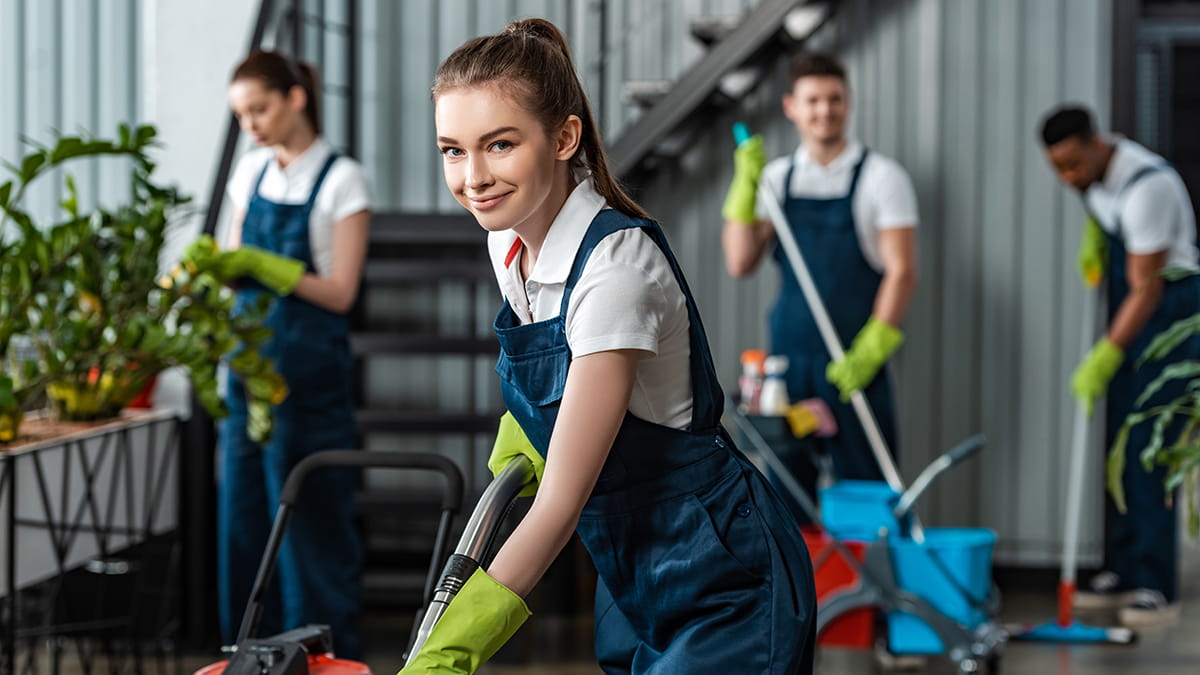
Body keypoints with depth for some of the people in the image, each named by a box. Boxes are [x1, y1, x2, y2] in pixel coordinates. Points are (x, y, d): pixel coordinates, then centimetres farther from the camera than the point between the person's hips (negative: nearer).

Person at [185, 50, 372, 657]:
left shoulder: (340, 179, -8)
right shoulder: (252, 172, 10)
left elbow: (339, 292, -11)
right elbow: (239, 266, 14)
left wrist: (260, 264, -19)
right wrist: (214, 263, -8)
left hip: (309, 363, -6)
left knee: (310, 515, -3)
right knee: (243, 507, 8)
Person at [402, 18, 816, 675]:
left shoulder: (615, 265, -26)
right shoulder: (509, 238, -2)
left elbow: (559, 505, -29)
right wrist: (518, 436, 1)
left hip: (725, 593, -8)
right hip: (631, 580, 8)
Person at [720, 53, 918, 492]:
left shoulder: (881, 177, -1)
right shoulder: (776, 177, 11)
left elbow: (901, 271, -6)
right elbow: (740, 263, 4)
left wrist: (870, 350, -16)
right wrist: (746, 186, -6)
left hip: (854, 365, -4)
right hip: (788, 360, 4)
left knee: (863, 489, -4)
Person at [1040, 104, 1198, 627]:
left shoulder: (1147, 186, -27)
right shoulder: (1093, 172, 0)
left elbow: (1146, 290, -24)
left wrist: (1103, 360, -22)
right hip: (1126, 308, 9)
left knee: (1149, 450, -12)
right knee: (1118, 444, 8)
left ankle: (1157, 588, -10)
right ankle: (1124, 571, 14)